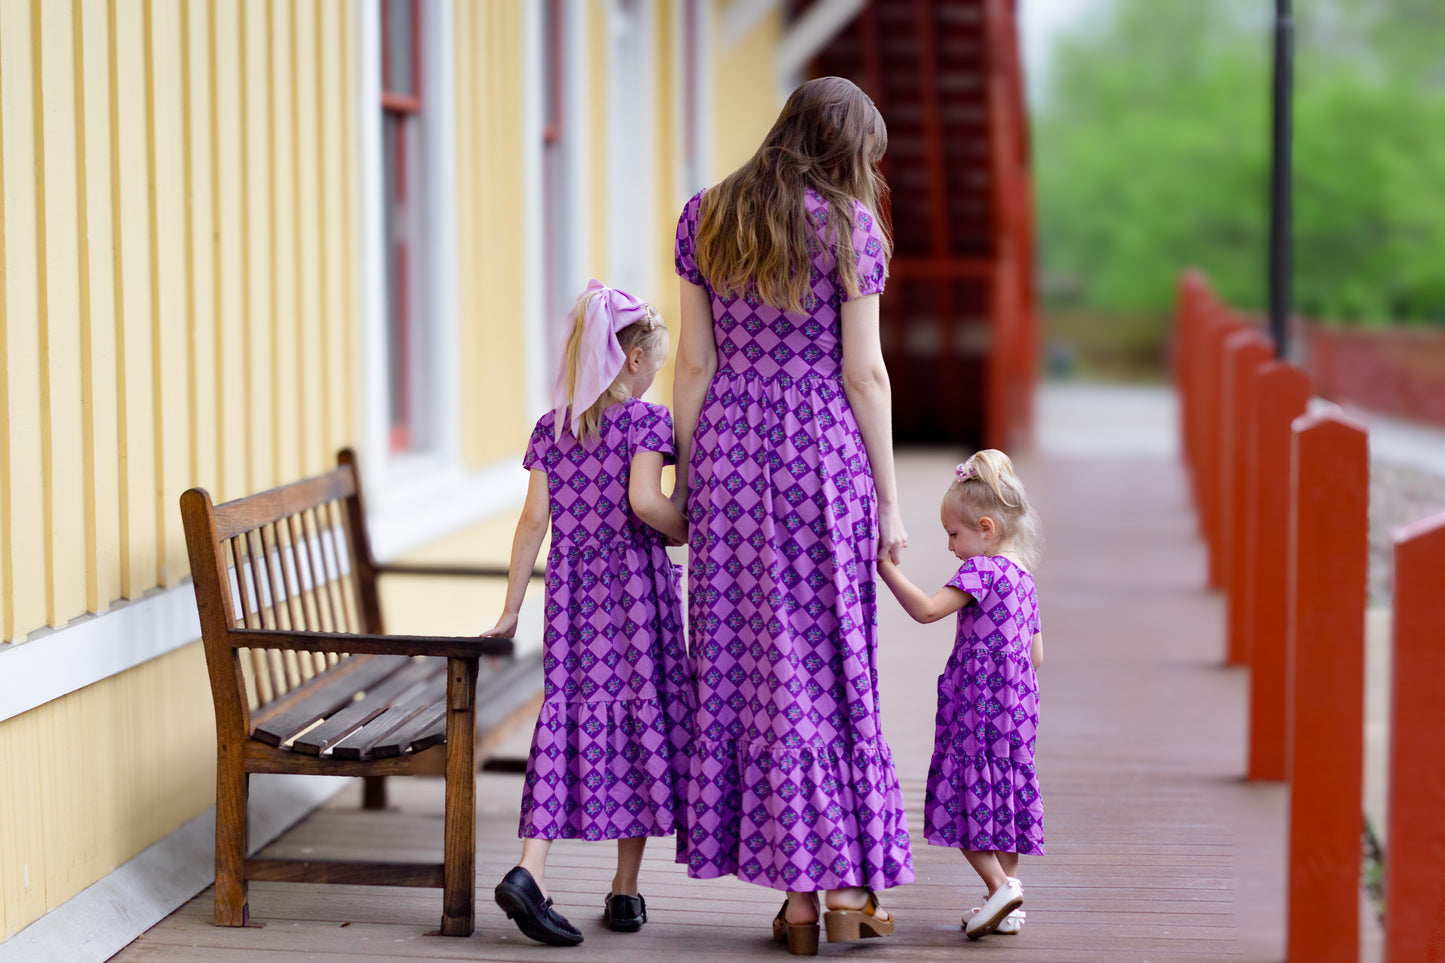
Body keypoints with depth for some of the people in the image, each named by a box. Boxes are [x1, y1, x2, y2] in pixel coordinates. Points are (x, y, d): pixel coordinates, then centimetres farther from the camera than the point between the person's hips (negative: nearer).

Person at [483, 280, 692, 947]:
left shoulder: (553, 427, 8)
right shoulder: (645, 418, -5)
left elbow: (535, 520, 5)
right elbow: (643, 500, -20)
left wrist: (511, 610, 8)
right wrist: (690, 533, -1)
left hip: (572, 589, 4)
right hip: (635, 588, -4)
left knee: (569, 716, 4)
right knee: (640, 715, 5)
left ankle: (529, 870, -13)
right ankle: (625, 892, 11)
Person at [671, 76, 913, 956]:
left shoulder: (706, 219, 7)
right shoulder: (846, 225, -3)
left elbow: (695, 364, 5)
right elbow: (864, 372, -4)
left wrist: (687, 479, 10)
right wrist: (889, 500, 1)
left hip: (730, 452, 3)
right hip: (823, 453, -3)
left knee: (747, 663, 6)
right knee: (834, 664, 6)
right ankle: (847, 889, 9)